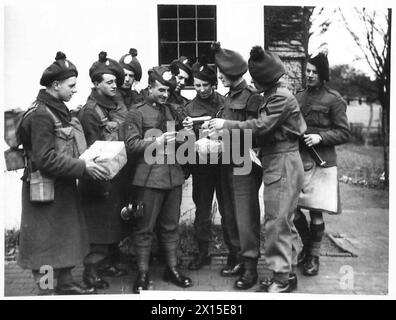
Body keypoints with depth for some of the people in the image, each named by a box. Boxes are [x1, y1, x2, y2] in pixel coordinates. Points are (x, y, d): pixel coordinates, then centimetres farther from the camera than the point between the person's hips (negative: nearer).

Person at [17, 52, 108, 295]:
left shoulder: (59, 109, 11)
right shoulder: (40, 114, -19)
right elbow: (46, 159, -24)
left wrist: (87, 160, 5)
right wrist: (83, 167, -24)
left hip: (63, 186, 10)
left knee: (67, 236, 20)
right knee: (46, 243, 3)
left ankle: (66, 283, 36)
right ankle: (47, 291, 17)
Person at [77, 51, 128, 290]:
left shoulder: (119, 107, 11)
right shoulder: (90, 111, -11)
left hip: (119, 174, 8)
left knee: (115, 221, 15)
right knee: (99, 223, -1)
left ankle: (109, 262, 30)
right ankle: (91, 270, 11)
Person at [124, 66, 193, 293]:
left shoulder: (172, 110, 16)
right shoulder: (137, 113, -1)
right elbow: (131, 145, -8)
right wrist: (157, 141, -17)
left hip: (174, 175, 5)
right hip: (150, 176, -5)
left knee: (171, 225, 13)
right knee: (145, 227, 2)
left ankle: (172, 268, 25)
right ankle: (143, 274, 12)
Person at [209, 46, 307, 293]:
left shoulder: (281, 97, -14)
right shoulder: (273, 95, 16)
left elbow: (261, 126, -21)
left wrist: (227, 125, -14)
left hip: (283, 164, -10)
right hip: (276, 163, 10)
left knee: (276, 222, -6)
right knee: (281, 221, 14)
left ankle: (281, 278, 3)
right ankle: (286, 271, 25)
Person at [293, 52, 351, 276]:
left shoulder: (334, 99, -1)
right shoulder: (298, 97, 13)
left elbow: (344, 133, -3)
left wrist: (320, 137, -17)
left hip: (321, 162, -4)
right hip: (297, 159, 4)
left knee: (316, 211, 1)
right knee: (293, 208, 3)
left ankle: (314, 256, 19)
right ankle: (307, 245, 29)